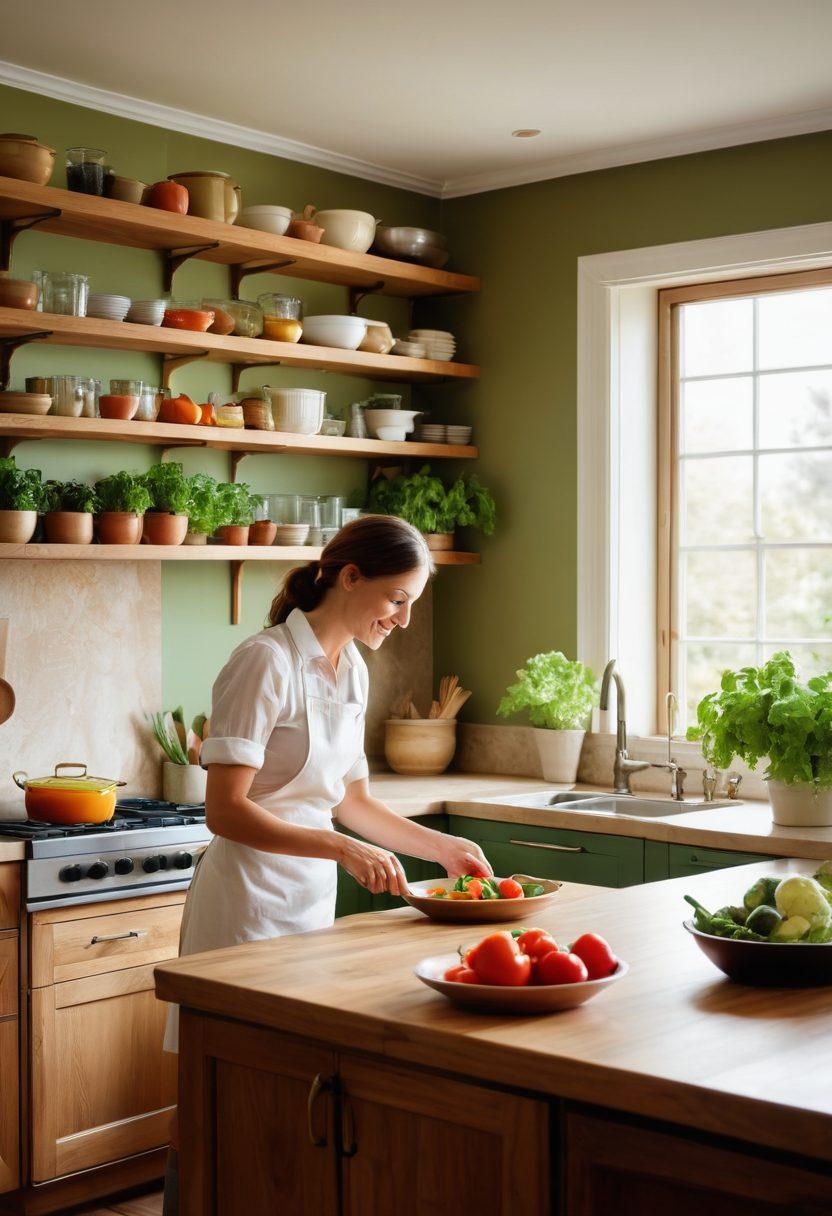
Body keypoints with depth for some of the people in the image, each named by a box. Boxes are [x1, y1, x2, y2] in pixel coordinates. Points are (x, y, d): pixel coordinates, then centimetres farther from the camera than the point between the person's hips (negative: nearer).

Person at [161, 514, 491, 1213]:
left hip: (314, 898, 8)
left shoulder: (352, 670, 10)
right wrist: (344, 850, -27)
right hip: (250, 902, -7)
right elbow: (226, 811, -20)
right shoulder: (267, 663, -15)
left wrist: (442, 846, 14)